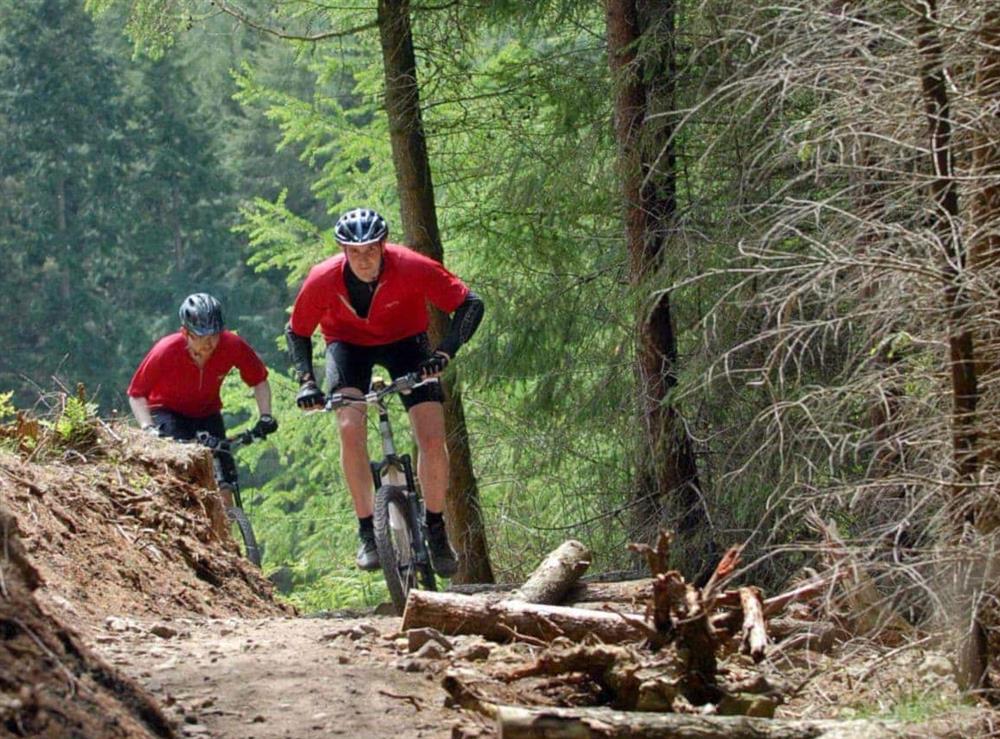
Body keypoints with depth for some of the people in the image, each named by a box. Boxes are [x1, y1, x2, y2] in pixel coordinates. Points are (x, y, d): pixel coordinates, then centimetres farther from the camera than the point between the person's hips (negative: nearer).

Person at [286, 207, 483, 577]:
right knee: (350, 428, -25)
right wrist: (306, 380, -22)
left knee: (433, 439, -13)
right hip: (348, 344, 0)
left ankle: (436, 530, 8)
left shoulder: (413, 268, -31)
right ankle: (367, 531, -15)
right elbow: (297, 331, -9)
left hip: (405, 341, 0)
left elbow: (470, 304, -23)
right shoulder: (323, 280, -27)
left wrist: (444, 352, -34)